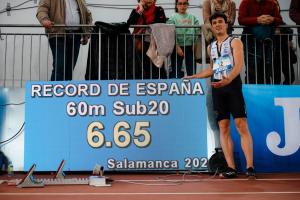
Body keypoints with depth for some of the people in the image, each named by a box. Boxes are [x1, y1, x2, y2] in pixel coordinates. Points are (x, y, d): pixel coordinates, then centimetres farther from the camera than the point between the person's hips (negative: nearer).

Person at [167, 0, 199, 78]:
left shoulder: (193, 18, 9)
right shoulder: (172, 18, 2)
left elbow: (197, 32, 5)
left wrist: (195, 45, -7)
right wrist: (177, 47, -13)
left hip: (190, 47, 2)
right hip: (177, 47, -2)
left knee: (192, 70, 4)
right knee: (176, 70, 1)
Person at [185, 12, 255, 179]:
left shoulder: (234, 42, 3)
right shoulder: (211, 47, 20)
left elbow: (239, 65, -11)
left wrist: (228, 79, -30)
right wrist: (193, 77, 30)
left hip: (232, 84, -5)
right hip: (217, 87, 5)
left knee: (242, 126, -11)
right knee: (223, 128, 0)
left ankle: (250, 167, -12)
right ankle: (231, 168, 1)